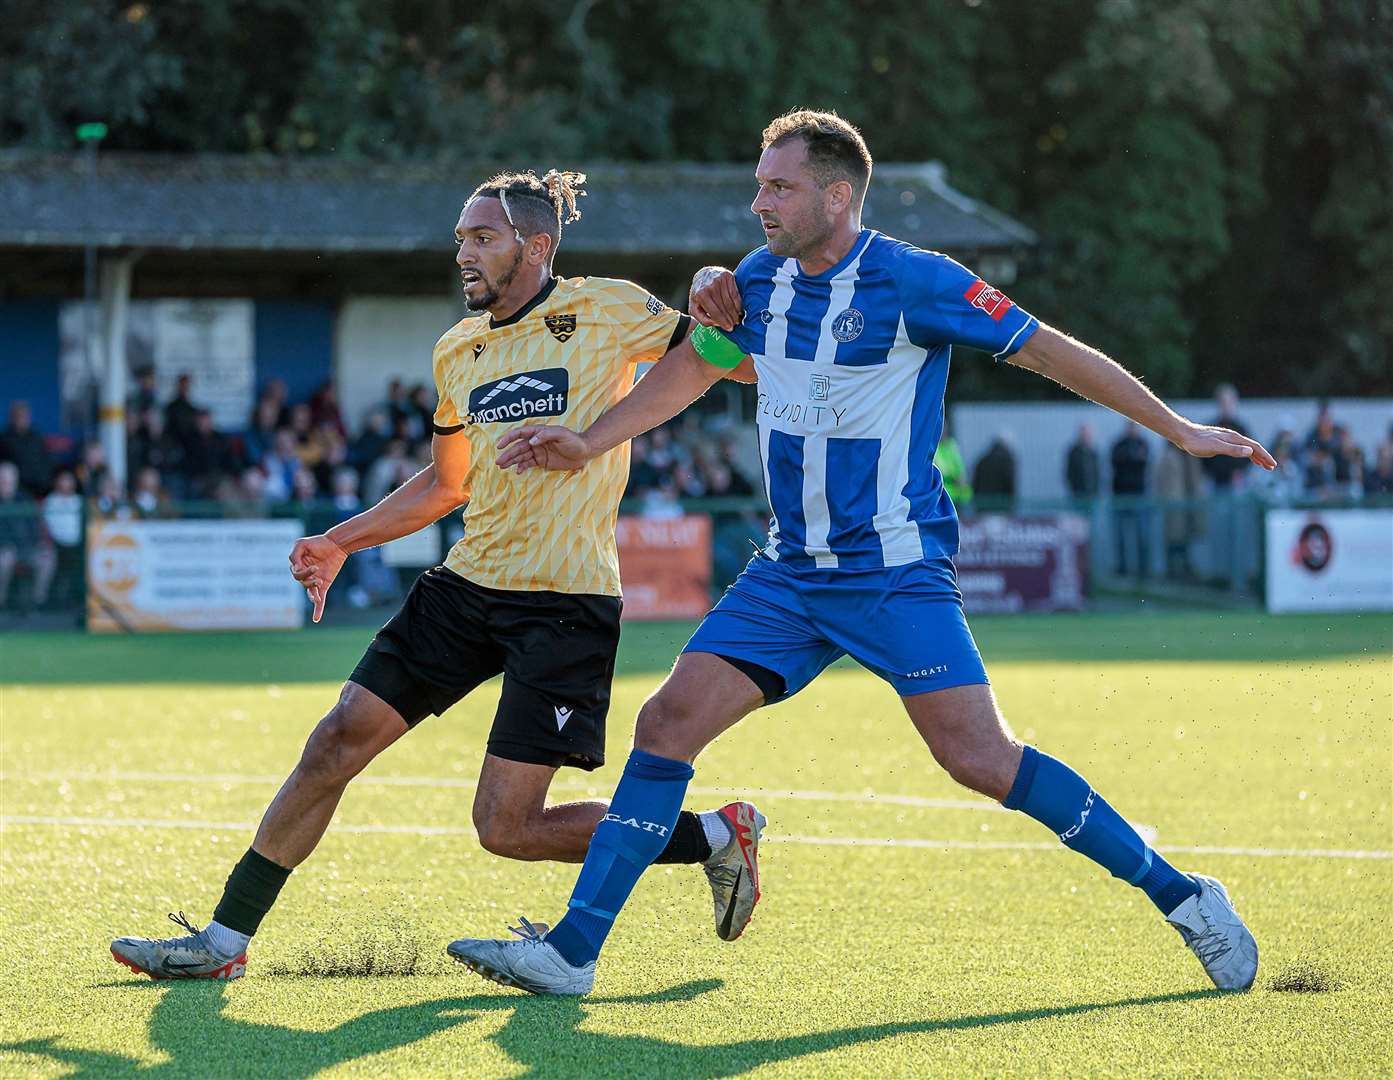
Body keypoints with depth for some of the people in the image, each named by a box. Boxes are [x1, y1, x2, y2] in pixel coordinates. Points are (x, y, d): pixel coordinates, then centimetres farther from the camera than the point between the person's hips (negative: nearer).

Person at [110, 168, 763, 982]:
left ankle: (716, 835, 10)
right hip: (468, 585, 6)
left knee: (507, 826, -10)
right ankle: (226, 940, 7)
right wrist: (342, 542, 18)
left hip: (566, 603, -6)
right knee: (339, 740, -2)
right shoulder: (458, 352, 13)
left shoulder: (606, 311, -5)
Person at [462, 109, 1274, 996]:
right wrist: (587, 444, 20)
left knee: (982, 759, -16)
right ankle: (571, 952, -1)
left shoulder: (914, 282, -13)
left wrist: (1179, 430, -6)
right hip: (790, 573, 6)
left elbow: (1051, 353, -7)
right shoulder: (758, 281, 6)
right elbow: (693, 369, 25)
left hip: (897, 572, -6)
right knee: (668, 723, -5)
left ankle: (1183, 899, -3)